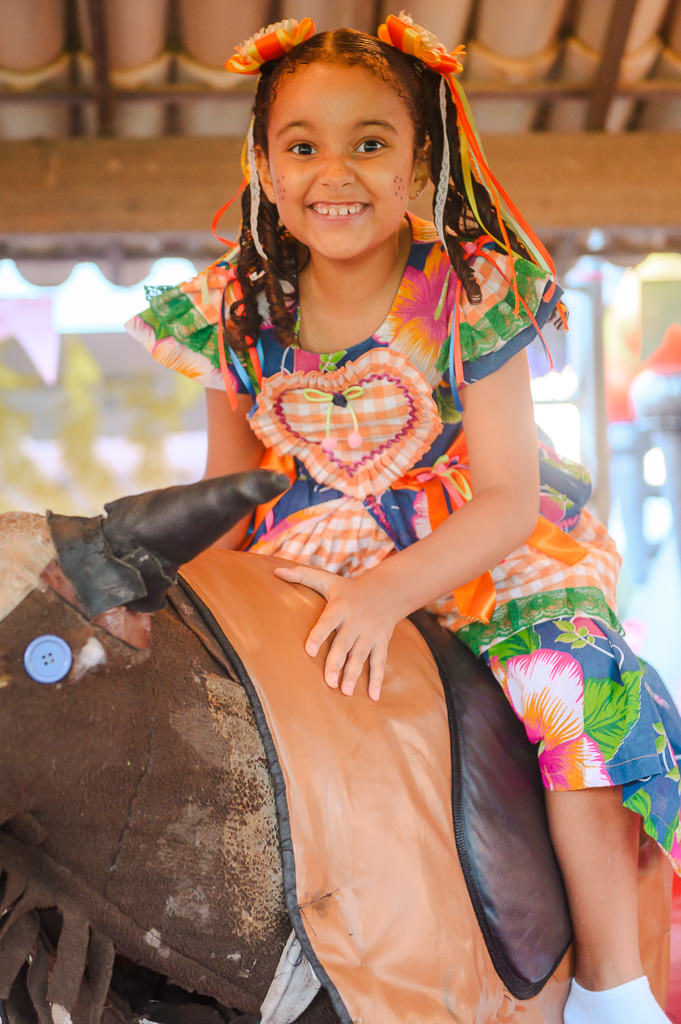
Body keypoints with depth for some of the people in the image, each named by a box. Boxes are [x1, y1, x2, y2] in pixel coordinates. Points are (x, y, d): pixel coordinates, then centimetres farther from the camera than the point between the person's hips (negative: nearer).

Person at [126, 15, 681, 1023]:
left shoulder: (473, 296, -16)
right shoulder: (238, 312, -6)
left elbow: (508, 499, -19)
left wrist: (390, 591, -32)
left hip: (482, 550, -3)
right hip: (316, 558, 4)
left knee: (571, 679, -26)